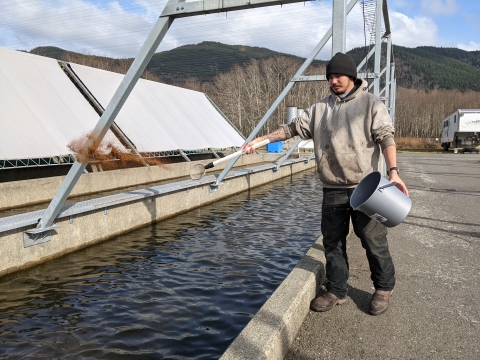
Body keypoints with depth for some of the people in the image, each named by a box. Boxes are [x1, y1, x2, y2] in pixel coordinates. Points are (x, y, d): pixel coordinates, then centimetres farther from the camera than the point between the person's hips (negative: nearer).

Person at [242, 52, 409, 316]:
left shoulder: (370, 103, 1)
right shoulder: (320, 108, 13)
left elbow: (385, 137, -8)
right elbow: (293, 128, 11)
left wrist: (393, 171, -21)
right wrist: (261, 140, 3)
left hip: (365, 187, -4)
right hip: (333, 188, 4)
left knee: (373, 240, 4)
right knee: (332, 241, 9)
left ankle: (384, 288, 25)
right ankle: (336, 291, 23)